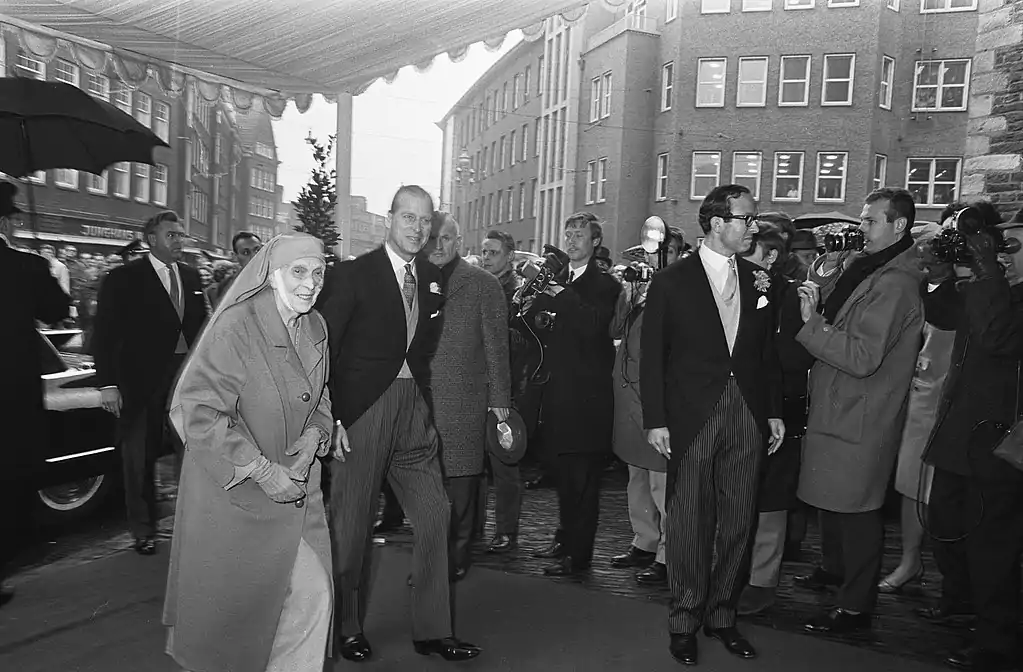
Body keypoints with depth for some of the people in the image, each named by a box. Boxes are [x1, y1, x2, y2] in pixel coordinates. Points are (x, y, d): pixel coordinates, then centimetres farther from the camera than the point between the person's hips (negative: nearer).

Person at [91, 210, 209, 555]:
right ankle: (144, 531, 22)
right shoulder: (124, 278, -5)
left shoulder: (190, 276, 9)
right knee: (140, 458, 6)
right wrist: (108, 384, -14)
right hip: (142, 381, -4)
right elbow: (104, 333, -7)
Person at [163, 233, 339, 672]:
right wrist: (262, 470, -21)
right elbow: (197, 411, -20)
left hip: (294, 483, 5)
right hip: (234, 488, -5)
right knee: (231, 599, 12)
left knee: (313, 595, 3)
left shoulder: (315, 327, 0)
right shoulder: (235, 327, -20)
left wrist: (313, 437, -7)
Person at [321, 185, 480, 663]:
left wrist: (423, 400, 7)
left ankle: (432, 631, 18)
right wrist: (329, 416, -12)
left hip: (413, 408, 5)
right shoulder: (354, 273, -6)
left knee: (435, 516, 5)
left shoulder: (433, 278, 10)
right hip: (362, 408, -5)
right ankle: (348, 629, 25)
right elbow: (325, 347, -7)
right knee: (353, 523, 6)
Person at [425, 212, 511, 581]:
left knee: (462, 482, 1)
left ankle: (458, 557, 16)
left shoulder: (483, 284, 4)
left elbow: (496, 346, 3)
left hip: (464, 401, -3)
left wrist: (500, 398, -1)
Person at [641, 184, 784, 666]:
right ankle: (685, 621, 19)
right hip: (692, 420, -4)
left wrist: (774, 411, 9)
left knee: (739, 524, 10)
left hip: (746, 418, 4)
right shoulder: (672, 282, -2)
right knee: (689, 525, 3)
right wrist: (656, 420, -8)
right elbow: (652, 358, -3)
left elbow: (767, 353, 14)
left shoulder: (758, 282, 10)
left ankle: (722, 615, 26)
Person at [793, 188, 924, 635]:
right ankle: (835, 568, 43)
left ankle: (856, 606, 15)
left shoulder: (894, 284, -20)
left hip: (861, 418, -9)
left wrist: (811, 322, -23)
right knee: (831, 499, 22)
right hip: (836, 408, 9)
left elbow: (863, 357, -26)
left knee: (856, 509, 2)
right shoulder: (861, 267, 8)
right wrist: (822, 279, 2)